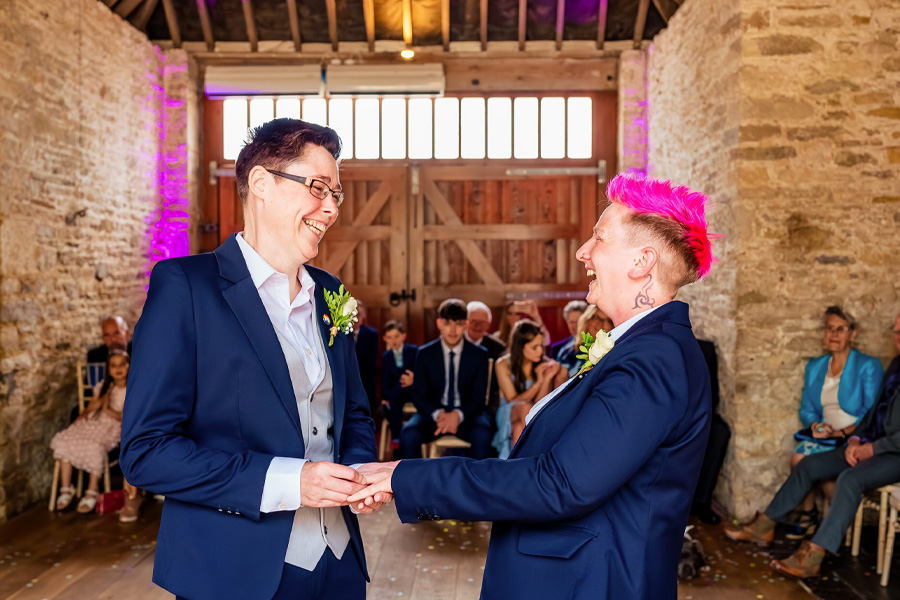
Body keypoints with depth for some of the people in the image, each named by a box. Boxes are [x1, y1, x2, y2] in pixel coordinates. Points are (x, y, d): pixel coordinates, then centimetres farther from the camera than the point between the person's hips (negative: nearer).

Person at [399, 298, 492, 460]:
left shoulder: (479, 354, 1)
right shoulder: (425, 353, 2)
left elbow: (478, 398, 0)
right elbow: (419, 396, 2)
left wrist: (458, 415, -21)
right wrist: (438, 414, -19)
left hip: (467, 414, 0)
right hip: (434, 413, 1)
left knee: (482, 434, -33)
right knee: (408, 434, -29)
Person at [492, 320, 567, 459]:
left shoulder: (545, 364, -6)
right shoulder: (504, 365, -9)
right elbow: (512, 400, -9)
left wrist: (548, 378, -24)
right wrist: (538, 382, -19)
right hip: (511, 414, -3)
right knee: (525, 407, -36)